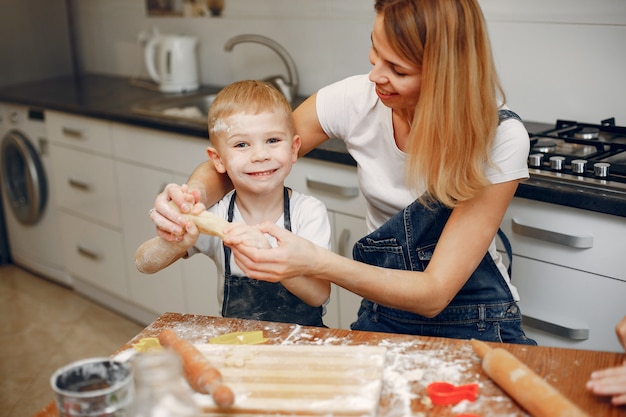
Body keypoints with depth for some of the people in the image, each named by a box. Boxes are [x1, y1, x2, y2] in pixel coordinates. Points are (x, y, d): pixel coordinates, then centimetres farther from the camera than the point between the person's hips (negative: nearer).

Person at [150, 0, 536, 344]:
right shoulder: (357, 100, -13)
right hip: (382, 320, 2)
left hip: (476, 327, -1)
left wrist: (315, 263, -37)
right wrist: (195, 193, -24)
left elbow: (434, 294, -24)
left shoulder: (500, 137, -21)